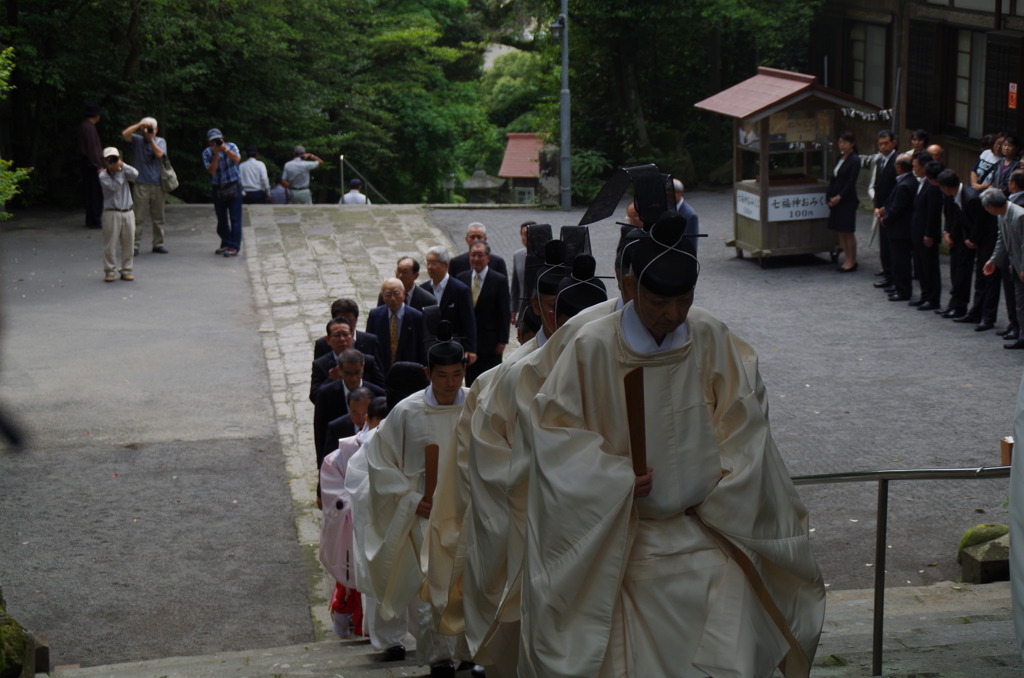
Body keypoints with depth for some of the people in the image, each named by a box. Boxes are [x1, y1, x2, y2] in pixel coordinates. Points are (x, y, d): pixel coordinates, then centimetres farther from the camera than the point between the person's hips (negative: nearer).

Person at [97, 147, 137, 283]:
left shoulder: (124, 172, 10)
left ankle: (126, 270, 16)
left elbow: (135, 174, -10)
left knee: (128, 243, 7)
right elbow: (114, 186, -17)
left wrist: (122, 165, -6)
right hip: (112, 214, -4)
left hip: (127, 212, 4)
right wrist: (118, 172, -10)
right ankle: (110, 271, 5)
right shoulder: (103, 176, -3)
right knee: (110, 244, -3)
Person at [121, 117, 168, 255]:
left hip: (158, 185, 2)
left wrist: (151, 139, -10)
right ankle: (135, 245, -2)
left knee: (158, 217, 9)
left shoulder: (160, 141, 8)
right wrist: (140, 124, -14)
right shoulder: (137, 140, 4)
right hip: (141, 185, -2)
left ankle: (158, 244, 18)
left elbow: (159, 154, -11)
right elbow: (124, 133, -14)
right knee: (139, 217, -4)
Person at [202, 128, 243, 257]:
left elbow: (237, 159, -23)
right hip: (218, 189, 3)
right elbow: (211, 170, -13)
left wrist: (225, 149, -31)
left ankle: (234, 246, -8)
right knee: (221, 219, 9)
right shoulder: (207, 153, -1)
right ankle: (226, 243, 23)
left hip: (233, 188, -3)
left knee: (235, 218, -8)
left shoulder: (231, 147, -3)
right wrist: (216, 154, -20)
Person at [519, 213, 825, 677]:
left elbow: (743, 418, 7)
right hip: (629, 541, -1)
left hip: (706, 532, 2)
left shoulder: (711, 338, -3)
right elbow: (551, 426, -4)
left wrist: (718, 497, 0)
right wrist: (612, 477, -15)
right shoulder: (593, 348, -10)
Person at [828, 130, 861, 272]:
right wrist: (830, 196, 3)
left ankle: (852, 261, 7)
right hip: (836, 200, 8)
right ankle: (848, 260, 16)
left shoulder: (854, 160, -10)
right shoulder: (840, 158, 13)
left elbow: (851, 182, -14)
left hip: (847, 200, -8)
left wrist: (839, 197, -14)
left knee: (848, 232, -1)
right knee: (840, 231, 9)